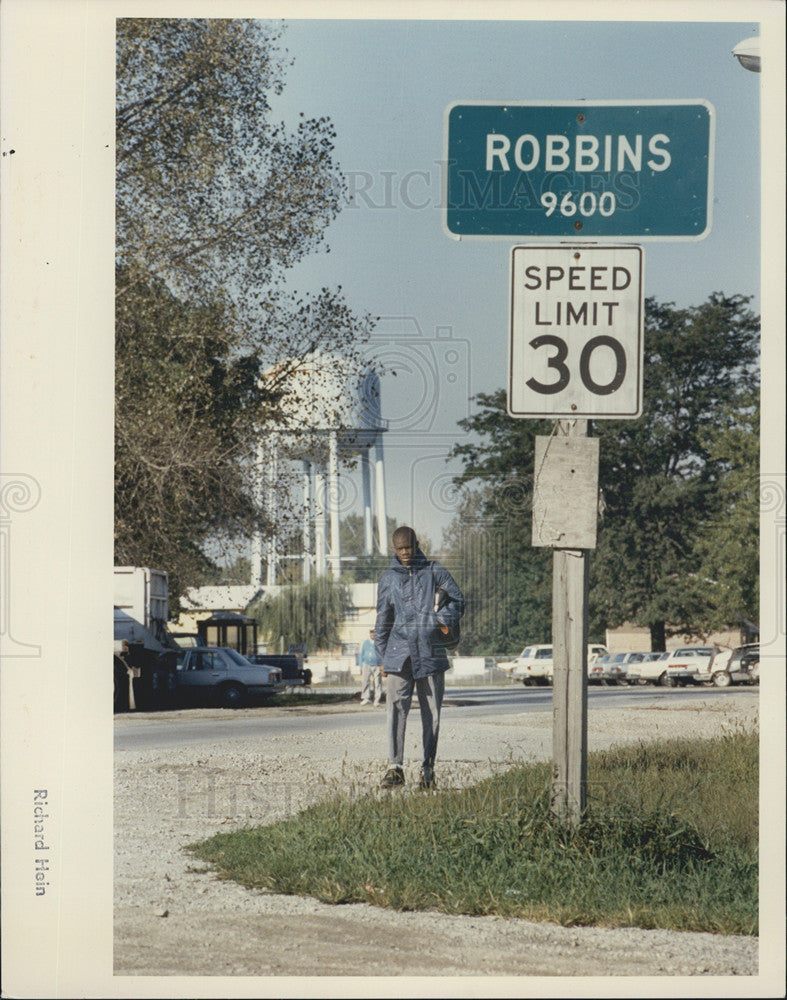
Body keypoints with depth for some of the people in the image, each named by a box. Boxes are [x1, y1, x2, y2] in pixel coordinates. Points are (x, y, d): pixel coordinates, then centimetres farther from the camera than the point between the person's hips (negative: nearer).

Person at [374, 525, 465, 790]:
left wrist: (445, 618, -10)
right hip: (400, 652, 0)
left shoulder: (434, 572, 9)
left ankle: (428, 770, 11)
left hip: (431, 653, 0)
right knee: (396, 709, -13)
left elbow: (457, 599, 10)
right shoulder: (388, 579, 13)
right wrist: (382, 657, 13)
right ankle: (395, 768, -17)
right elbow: (383, 620, 17)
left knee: (431, 714, 3)